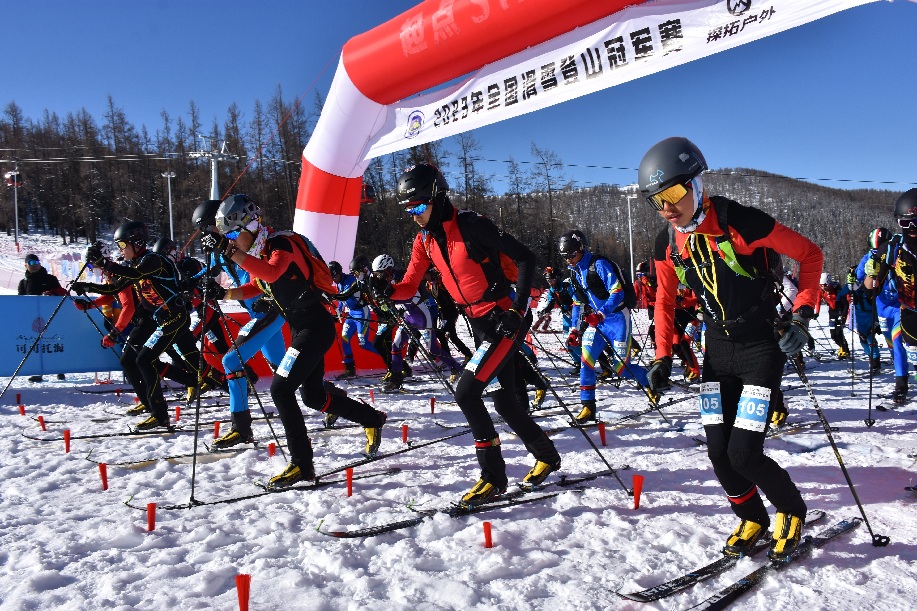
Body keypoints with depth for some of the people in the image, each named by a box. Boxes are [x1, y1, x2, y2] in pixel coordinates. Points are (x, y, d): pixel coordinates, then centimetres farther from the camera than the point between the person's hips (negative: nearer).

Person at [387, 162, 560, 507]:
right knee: (504, 401, 14)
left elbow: (524, 259, -15)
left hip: (505, 320, -8)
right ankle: (546, 456, 36)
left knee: (466, 391, -16)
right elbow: (409, 288, 6)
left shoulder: (471, 225, -18)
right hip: (480, 324, 8)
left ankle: (493, 477, -3)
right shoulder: (425, 241, 4)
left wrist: (519, 309, -21)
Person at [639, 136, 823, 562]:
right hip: (717, 351, 5)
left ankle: (793, 512, 20)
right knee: (718, 452, 2)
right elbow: (664, 301, 12)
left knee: (743, 453, -10)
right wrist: (663, 357, 4)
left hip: (762, 347, -5)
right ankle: (752, 520, 29)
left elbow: (810, 254, -9)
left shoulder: (741, 223, -20)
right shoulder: (667, 245, -3)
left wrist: (802, 317, -17)